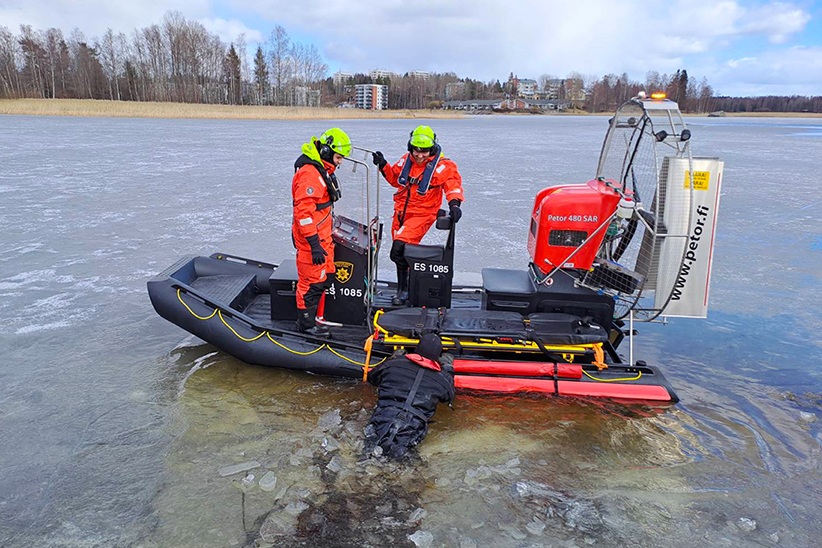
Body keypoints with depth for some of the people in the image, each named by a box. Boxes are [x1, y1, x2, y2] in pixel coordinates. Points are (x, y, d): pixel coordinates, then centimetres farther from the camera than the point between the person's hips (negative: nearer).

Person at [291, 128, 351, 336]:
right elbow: (304, 211, -27)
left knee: (325, 277, 16)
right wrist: (314, 244, -29)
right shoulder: (309, 173, -20)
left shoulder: (322, 169, 14)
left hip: (322, 236, 10)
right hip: (312, 238, -10)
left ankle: (311, 317, 27)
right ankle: (306, 324, 13)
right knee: (312, 281, -1)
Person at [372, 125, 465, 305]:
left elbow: (453, 184, -13)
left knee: (398, 248, -20)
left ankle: (403, 289, -2)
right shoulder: (406, 160, 6)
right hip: (401, 213, 6)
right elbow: (395, 179, 20)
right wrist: (383, 165, 7)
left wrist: (454, 203, -31)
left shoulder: (442, 166, -9)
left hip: (422, 214, -6)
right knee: (404, 251, 13)